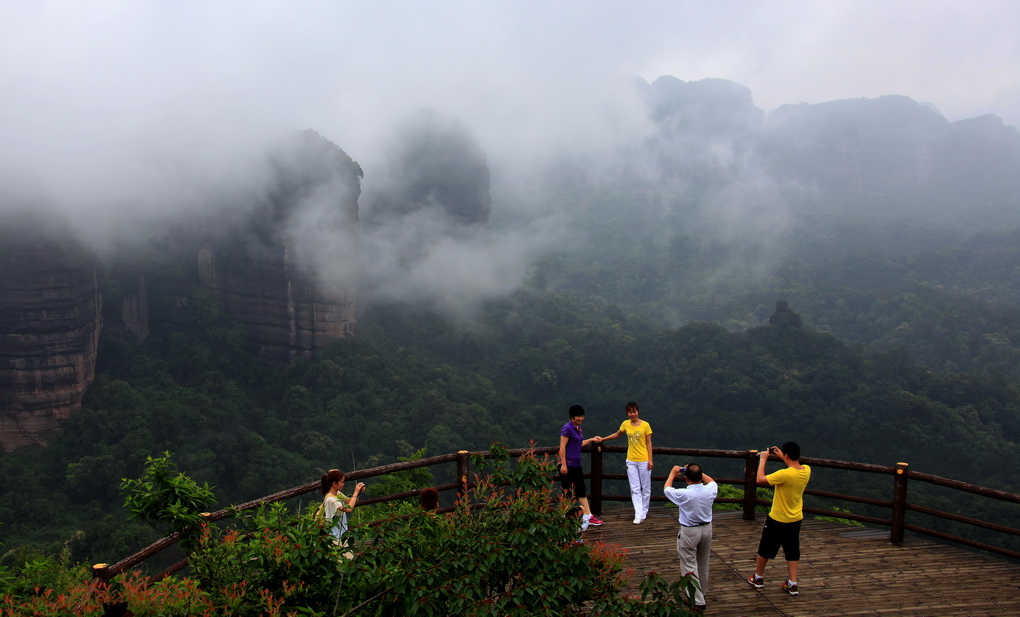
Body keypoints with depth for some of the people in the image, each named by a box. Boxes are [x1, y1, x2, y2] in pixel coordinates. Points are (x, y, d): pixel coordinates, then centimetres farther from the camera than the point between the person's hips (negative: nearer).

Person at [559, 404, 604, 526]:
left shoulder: (579, 428, 12)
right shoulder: (567, 428, -15)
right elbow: (562, 447, -18)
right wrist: (563, 465, -21)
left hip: (576, 465, 9)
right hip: (567, 465, -9)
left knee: (581, 491, 9)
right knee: (567, 493, 1)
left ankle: (588, 516, 13)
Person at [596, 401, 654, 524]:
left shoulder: (645, 425, -7)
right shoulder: (625, 424, 2)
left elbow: (649, 443, -4)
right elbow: (617, 434, 20)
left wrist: (650, 460, -8)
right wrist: (602, 439, 19)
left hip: (644, 461, -3)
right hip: (631, 461, 3)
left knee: (646, 488, 6)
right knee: (635, 489, -1)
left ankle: (644, 512, 20)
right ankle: (638, 515, -2)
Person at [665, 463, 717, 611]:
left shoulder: (683, 494, -25)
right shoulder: (710, 490, -14)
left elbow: (667, 489, -3)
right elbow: (712, 481, 13)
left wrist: (673, 473, 11)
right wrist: (698, 472, 17)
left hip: (689, 532, -5)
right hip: (707, 529, 5)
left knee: (689, 566, 4)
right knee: (703, 564, 22)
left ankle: (698, 601, 3)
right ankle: (702, 592, 41)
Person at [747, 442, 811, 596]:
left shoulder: (784, 474, -31)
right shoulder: (807, 470, -9)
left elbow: (760, 479, -23)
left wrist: (762, 459, -14)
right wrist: (781, 456, 14)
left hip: (777, 520, -5)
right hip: (796, 519, 6)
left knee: (765, 549, 14)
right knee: (792, 552, 17)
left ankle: (758, 578, 30)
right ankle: (792, 584, 18)